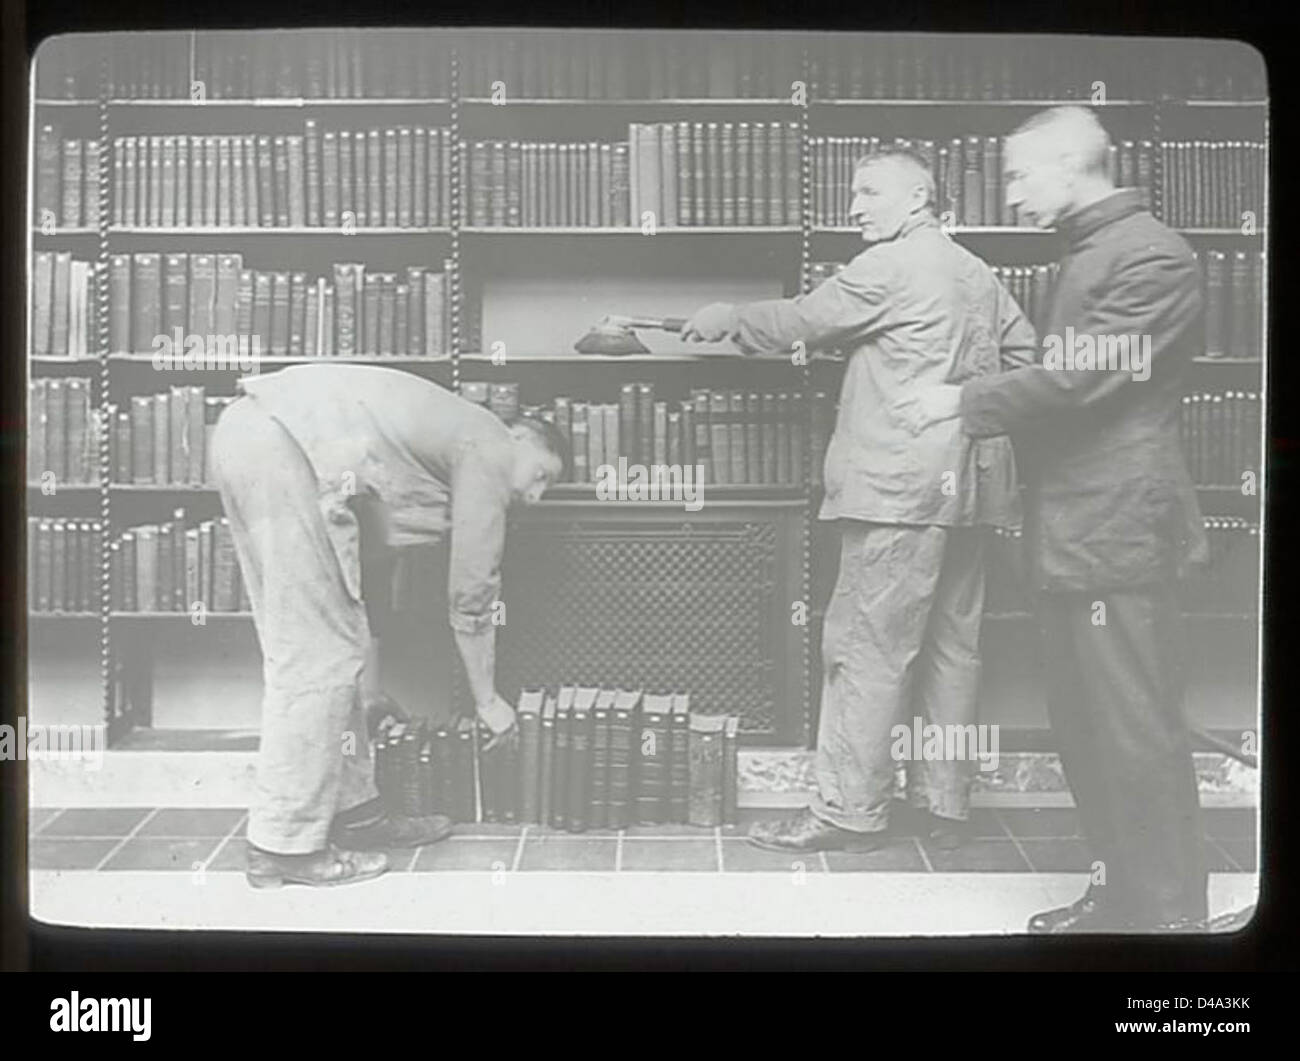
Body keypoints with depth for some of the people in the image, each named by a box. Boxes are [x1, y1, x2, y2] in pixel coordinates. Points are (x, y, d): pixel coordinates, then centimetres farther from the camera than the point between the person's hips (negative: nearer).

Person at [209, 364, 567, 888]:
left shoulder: (456, 429, 28)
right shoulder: (489, 451, 3)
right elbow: (471, 593, 4)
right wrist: (487, 700, 16)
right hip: (284, 447, -10)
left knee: (302, 647, 13)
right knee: (317, 654, -5)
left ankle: (349, 810, 22)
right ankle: (284, 844, 2)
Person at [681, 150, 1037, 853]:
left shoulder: (889, 266, -8)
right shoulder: (977, 273, 17)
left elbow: (798, 323, -4)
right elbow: (1025, 354, 18)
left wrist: (729, 320, 10)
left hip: (901, 485, -9)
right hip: (966, 485, 9)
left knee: (867, 648, -4)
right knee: (951, 645, 11)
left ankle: (850, 810, 1)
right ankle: (947, 805, 19)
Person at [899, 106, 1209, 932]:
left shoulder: (1151, 255, -11)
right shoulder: (1089, 255, 19)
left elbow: (1084, 378, -19)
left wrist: (967, 402, -11)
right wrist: (994, 422, 10)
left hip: (1118, 530, -9)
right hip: (1071, 530, 10)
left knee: (1136, 733, -4)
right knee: (1084, 728, 13)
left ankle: (1168, 913, 7)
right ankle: (1121, 894, 24)